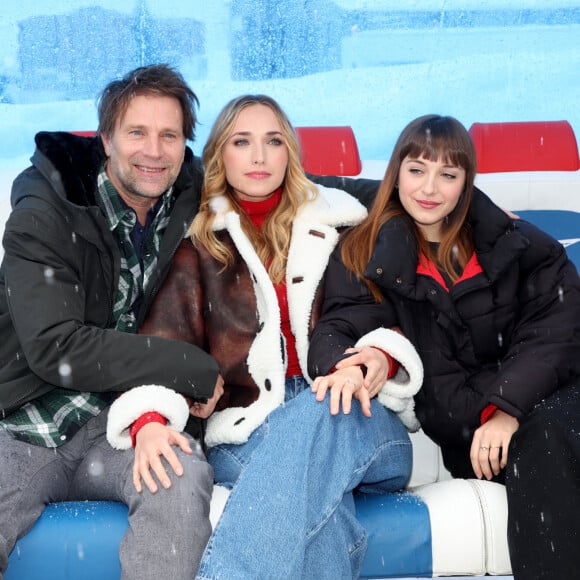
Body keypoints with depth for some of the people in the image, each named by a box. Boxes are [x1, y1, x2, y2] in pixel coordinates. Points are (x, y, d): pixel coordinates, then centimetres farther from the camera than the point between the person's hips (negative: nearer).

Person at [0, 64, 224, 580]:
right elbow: (53, 347, -17)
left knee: (183, 479, -30)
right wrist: (194, 370, -17)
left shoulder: (191, 204, 2)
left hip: (125, 422, 3)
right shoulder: (43, 217, -8)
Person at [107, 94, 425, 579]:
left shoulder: (340, 226, 16)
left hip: (357, 420, 1)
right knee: (319, 495, -36)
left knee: (314, 415, -37)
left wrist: (381, 355, -13)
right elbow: (165, 341, 2)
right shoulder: (200, 241, 14)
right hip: (247, 436, 0)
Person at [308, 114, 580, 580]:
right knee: (538, 449, -31)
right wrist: (342, 366, -31)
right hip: (457, 424, -1)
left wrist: (507, 407, -17)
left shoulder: (513, 243, 9)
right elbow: (336, 330, -5)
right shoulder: (366, 255, 8)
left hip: (538, 398, 1)